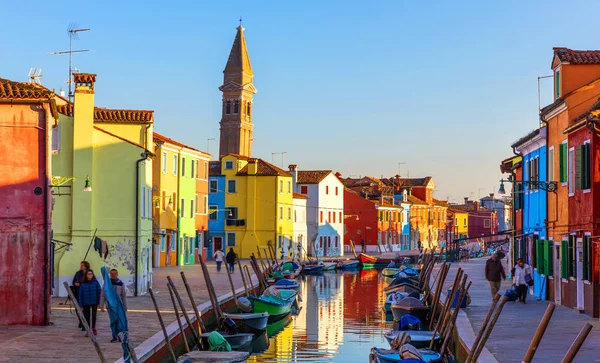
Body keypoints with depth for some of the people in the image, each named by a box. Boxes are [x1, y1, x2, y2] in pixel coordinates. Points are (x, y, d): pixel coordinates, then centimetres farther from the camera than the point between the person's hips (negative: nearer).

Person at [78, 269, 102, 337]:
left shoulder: (95, 282, -5)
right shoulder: (83, 284, -3)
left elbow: (99, 292, -1)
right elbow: (80, 295, 1)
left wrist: (99, 302, -4)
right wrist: (81, 305, 0)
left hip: (94, 302, -1)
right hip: (86, 303, 1)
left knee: (94, 315, -11)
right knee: (87, 316, 7)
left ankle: (93, 328, 14)